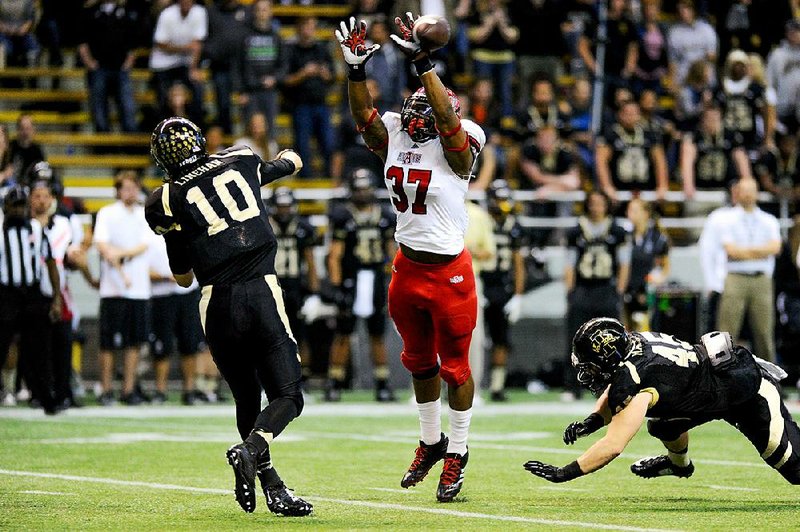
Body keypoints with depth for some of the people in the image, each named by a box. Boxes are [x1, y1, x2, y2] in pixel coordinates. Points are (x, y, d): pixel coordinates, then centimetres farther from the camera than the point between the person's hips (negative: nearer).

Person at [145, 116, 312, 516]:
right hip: (261, 292, -1)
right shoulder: (240, 163, 10)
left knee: (247, 400, 16)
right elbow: (290, 163, 34)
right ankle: (250, 450, -25)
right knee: (287, 396, 2)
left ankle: (275, 491, 8)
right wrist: (287, 159, 58)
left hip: (217, 304, 1)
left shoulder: (168, 202, 5)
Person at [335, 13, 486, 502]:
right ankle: (431, 441, 33)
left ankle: (458, 452, 15)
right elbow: (364, 115, -3)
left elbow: (447, 116, -30)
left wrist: (423, 63, -36)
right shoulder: (395, 138, 3)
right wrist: (356, 69, -17)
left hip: (449, 272, -6)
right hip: (408, 268, 6)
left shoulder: (456, 148, -14)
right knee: (419, 361, 18)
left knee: (454, 364, 3)